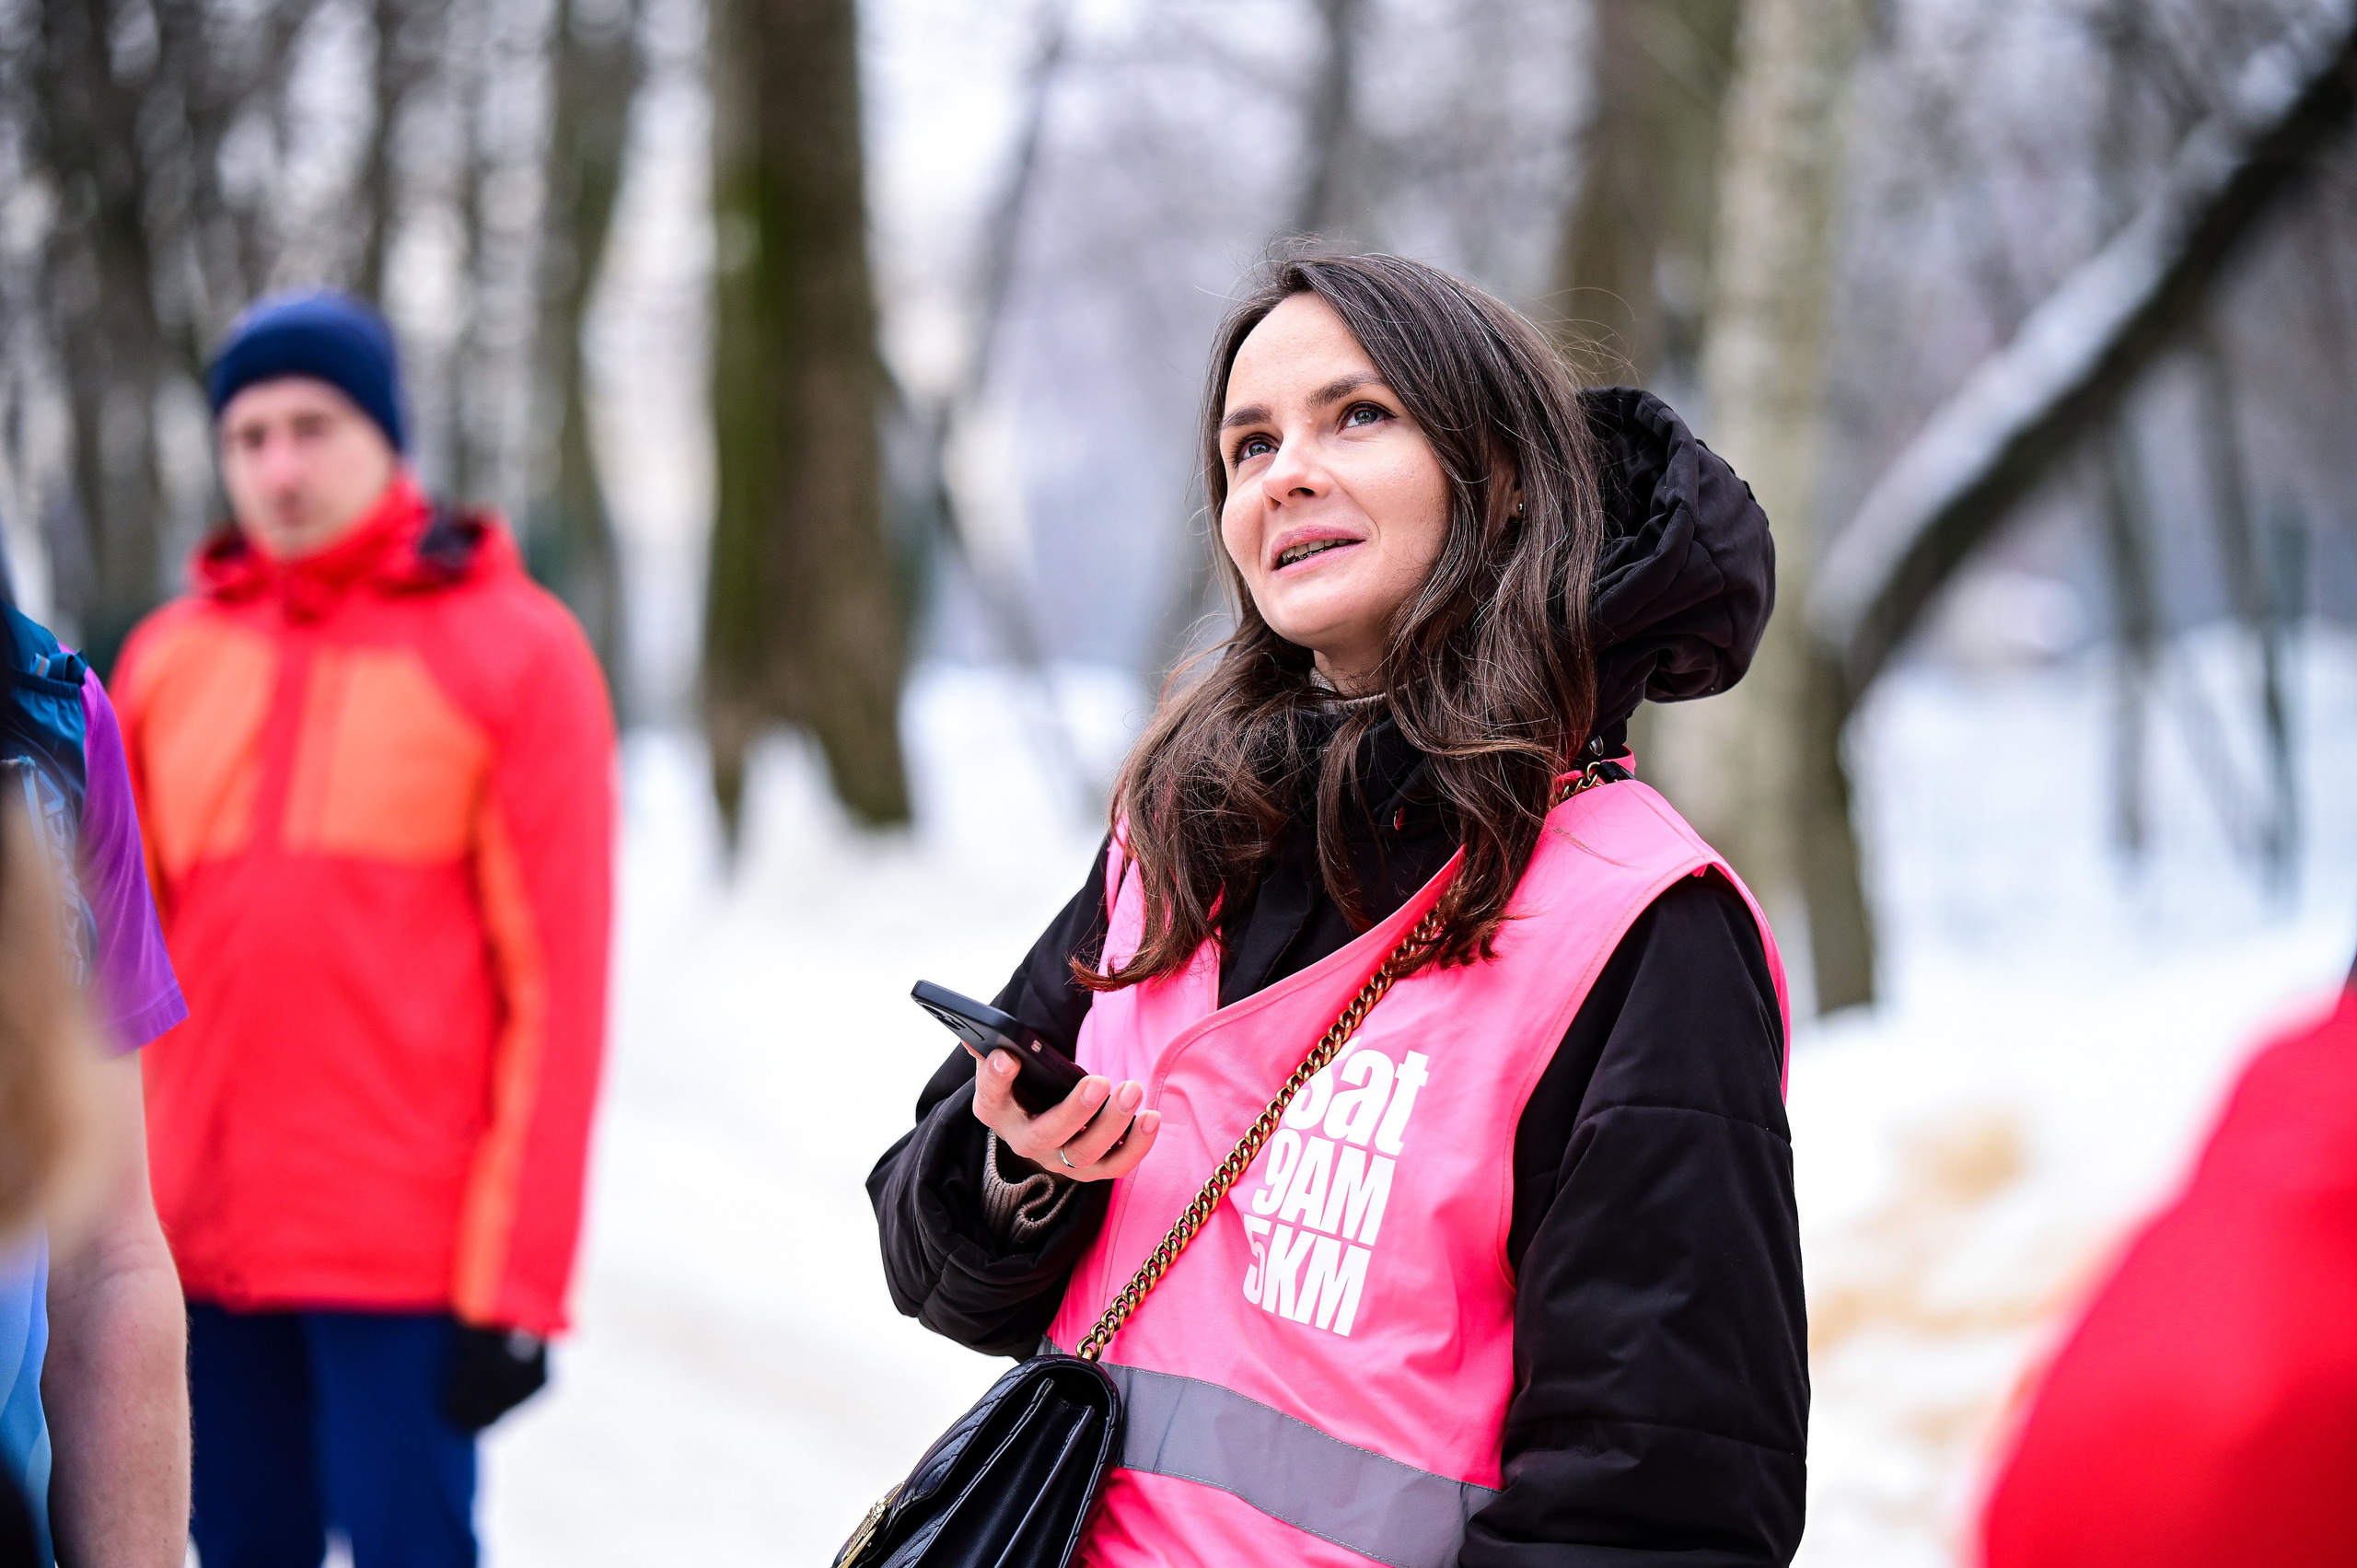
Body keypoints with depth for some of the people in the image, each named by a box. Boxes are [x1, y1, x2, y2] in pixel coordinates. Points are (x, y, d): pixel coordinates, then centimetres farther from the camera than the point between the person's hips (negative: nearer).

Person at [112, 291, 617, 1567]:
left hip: (405, 1249, -4)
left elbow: (557, 980, -6)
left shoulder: (512, 652, -2)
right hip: (203, 1244, 4)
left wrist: (519, 1282, -11)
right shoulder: (169, 659, 11)